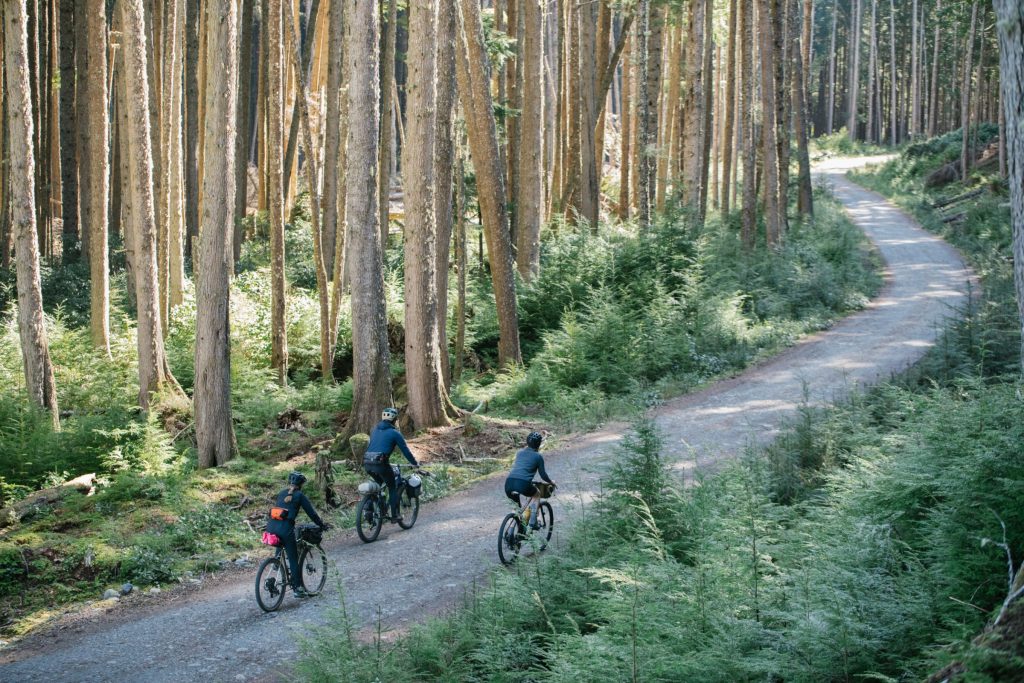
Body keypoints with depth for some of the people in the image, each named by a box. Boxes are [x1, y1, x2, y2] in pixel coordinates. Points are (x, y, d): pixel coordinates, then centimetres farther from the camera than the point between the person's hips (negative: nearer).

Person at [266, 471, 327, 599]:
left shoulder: (282, 493, 20)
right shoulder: (299, 495, 3)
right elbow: (311, 513, 5)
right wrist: (322, 525, 18)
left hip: (271, 527, 5)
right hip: (285, 528, -5)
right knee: (293, 559, 4)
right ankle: (298, 588, 5)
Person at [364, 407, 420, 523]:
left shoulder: (375, 430, 21)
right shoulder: (394, 433, 3)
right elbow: (405, 449, 6)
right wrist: (414, 463, 20)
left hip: (367, 463, 6)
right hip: (381, 463, -6)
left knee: (378, 483, 30)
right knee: (393, 488, 12)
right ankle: (395, 516, 9)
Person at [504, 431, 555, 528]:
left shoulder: (520, 452, 24)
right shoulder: (538, 456, 10)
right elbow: (543, 475, 15)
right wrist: (551, 482, 37)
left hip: (509, 482, 4)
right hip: (523, 484, -4)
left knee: (516, 506, 27)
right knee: (536, 495, 28)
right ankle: (533, 522, 16)